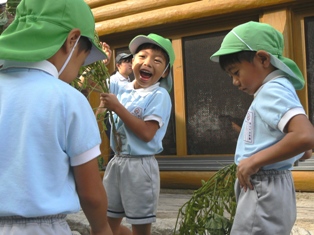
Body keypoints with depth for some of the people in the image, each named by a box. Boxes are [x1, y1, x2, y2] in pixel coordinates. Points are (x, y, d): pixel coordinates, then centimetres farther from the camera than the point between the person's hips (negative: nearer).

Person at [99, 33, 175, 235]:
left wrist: (117, 108, -19)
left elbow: (146, 133, -20)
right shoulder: (122, 90, 6)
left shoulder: (159, 96, -11)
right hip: (117, 162, 7)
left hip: (140, 165, -6)